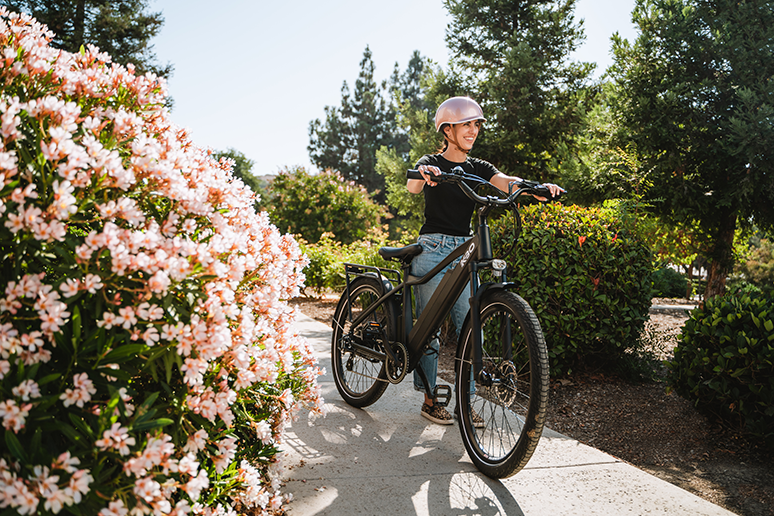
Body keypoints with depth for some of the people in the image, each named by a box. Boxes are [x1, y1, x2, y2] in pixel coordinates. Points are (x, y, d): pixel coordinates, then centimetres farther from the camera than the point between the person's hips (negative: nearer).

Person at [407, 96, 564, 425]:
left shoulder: (477, 168, 12)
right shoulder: (432, 163, 0)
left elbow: (506, 183, -7)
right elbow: (412, 187, -21)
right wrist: (424, 174, -45)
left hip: (464, 251, 4)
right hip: (432, 250, -4)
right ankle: (429, 399, 12)